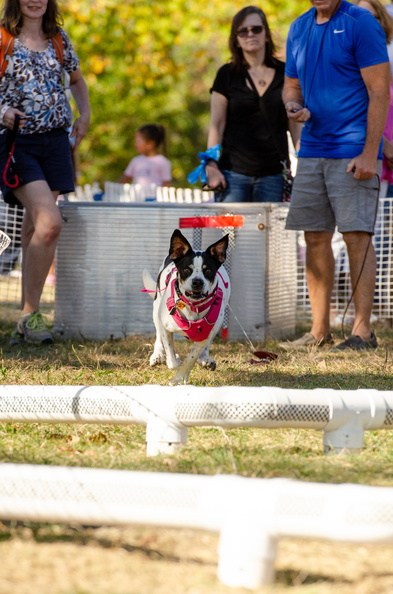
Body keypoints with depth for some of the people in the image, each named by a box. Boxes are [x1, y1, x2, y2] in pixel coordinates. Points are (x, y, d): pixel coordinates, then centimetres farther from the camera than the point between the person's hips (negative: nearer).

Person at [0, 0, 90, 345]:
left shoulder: (58, 39, 13)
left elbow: (77, 79, 28)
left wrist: (85, 115, 12)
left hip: (54, 140, 5)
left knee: (35, 229, 5)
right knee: (49, 223, -20)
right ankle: (32, 315, -13)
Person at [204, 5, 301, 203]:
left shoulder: (284, 74, 8)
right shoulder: (227, 75, 7)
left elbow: (296, 125, 9)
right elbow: (216, 124, 5)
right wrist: (211, 166, -5)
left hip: (273, 174, 1)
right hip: (233, 173, 0)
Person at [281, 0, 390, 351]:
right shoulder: (299, 28, 12)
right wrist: (292, 105, -3)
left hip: (352, 152, -6)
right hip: (312, 148, 7)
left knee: (357, 236, -7)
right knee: (315, 238, 6)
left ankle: (363, 330, -4)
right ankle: (319, 331, 12)